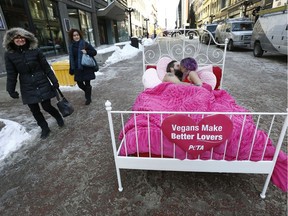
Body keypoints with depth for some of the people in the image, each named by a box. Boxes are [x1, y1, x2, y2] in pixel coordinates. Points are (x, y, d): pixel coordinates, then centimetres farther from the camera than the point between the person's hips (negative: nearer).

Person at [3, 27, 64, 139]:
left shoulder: (35, 50, -5)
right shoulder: (9, 54, -2)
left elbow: (46, 67, -3)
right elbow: (11, 74, 3)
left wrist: (54, 81, -4)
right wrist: (11, 90, 3)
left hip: (43, 84, -2)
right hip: (27, 88, 2)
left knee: (46, 106, 1)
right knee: (34, 110, 7)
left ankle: (59, 117, 32)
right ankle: (44, 128, 27)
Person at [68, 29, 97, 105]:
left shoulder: (85, 43, -6)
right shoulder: (71, 46, 8)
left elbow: (94, 52, -5)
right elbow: (71, 58, 12)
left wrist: (87, 52, -22)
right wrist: (71, 69, 11)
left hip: (86, 68, -4)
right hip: (77, 69, 5)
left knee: (87, 83, 3)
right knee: (79, 83, 8)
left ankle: (88, 98, 20)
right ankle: (88, 90, 39)